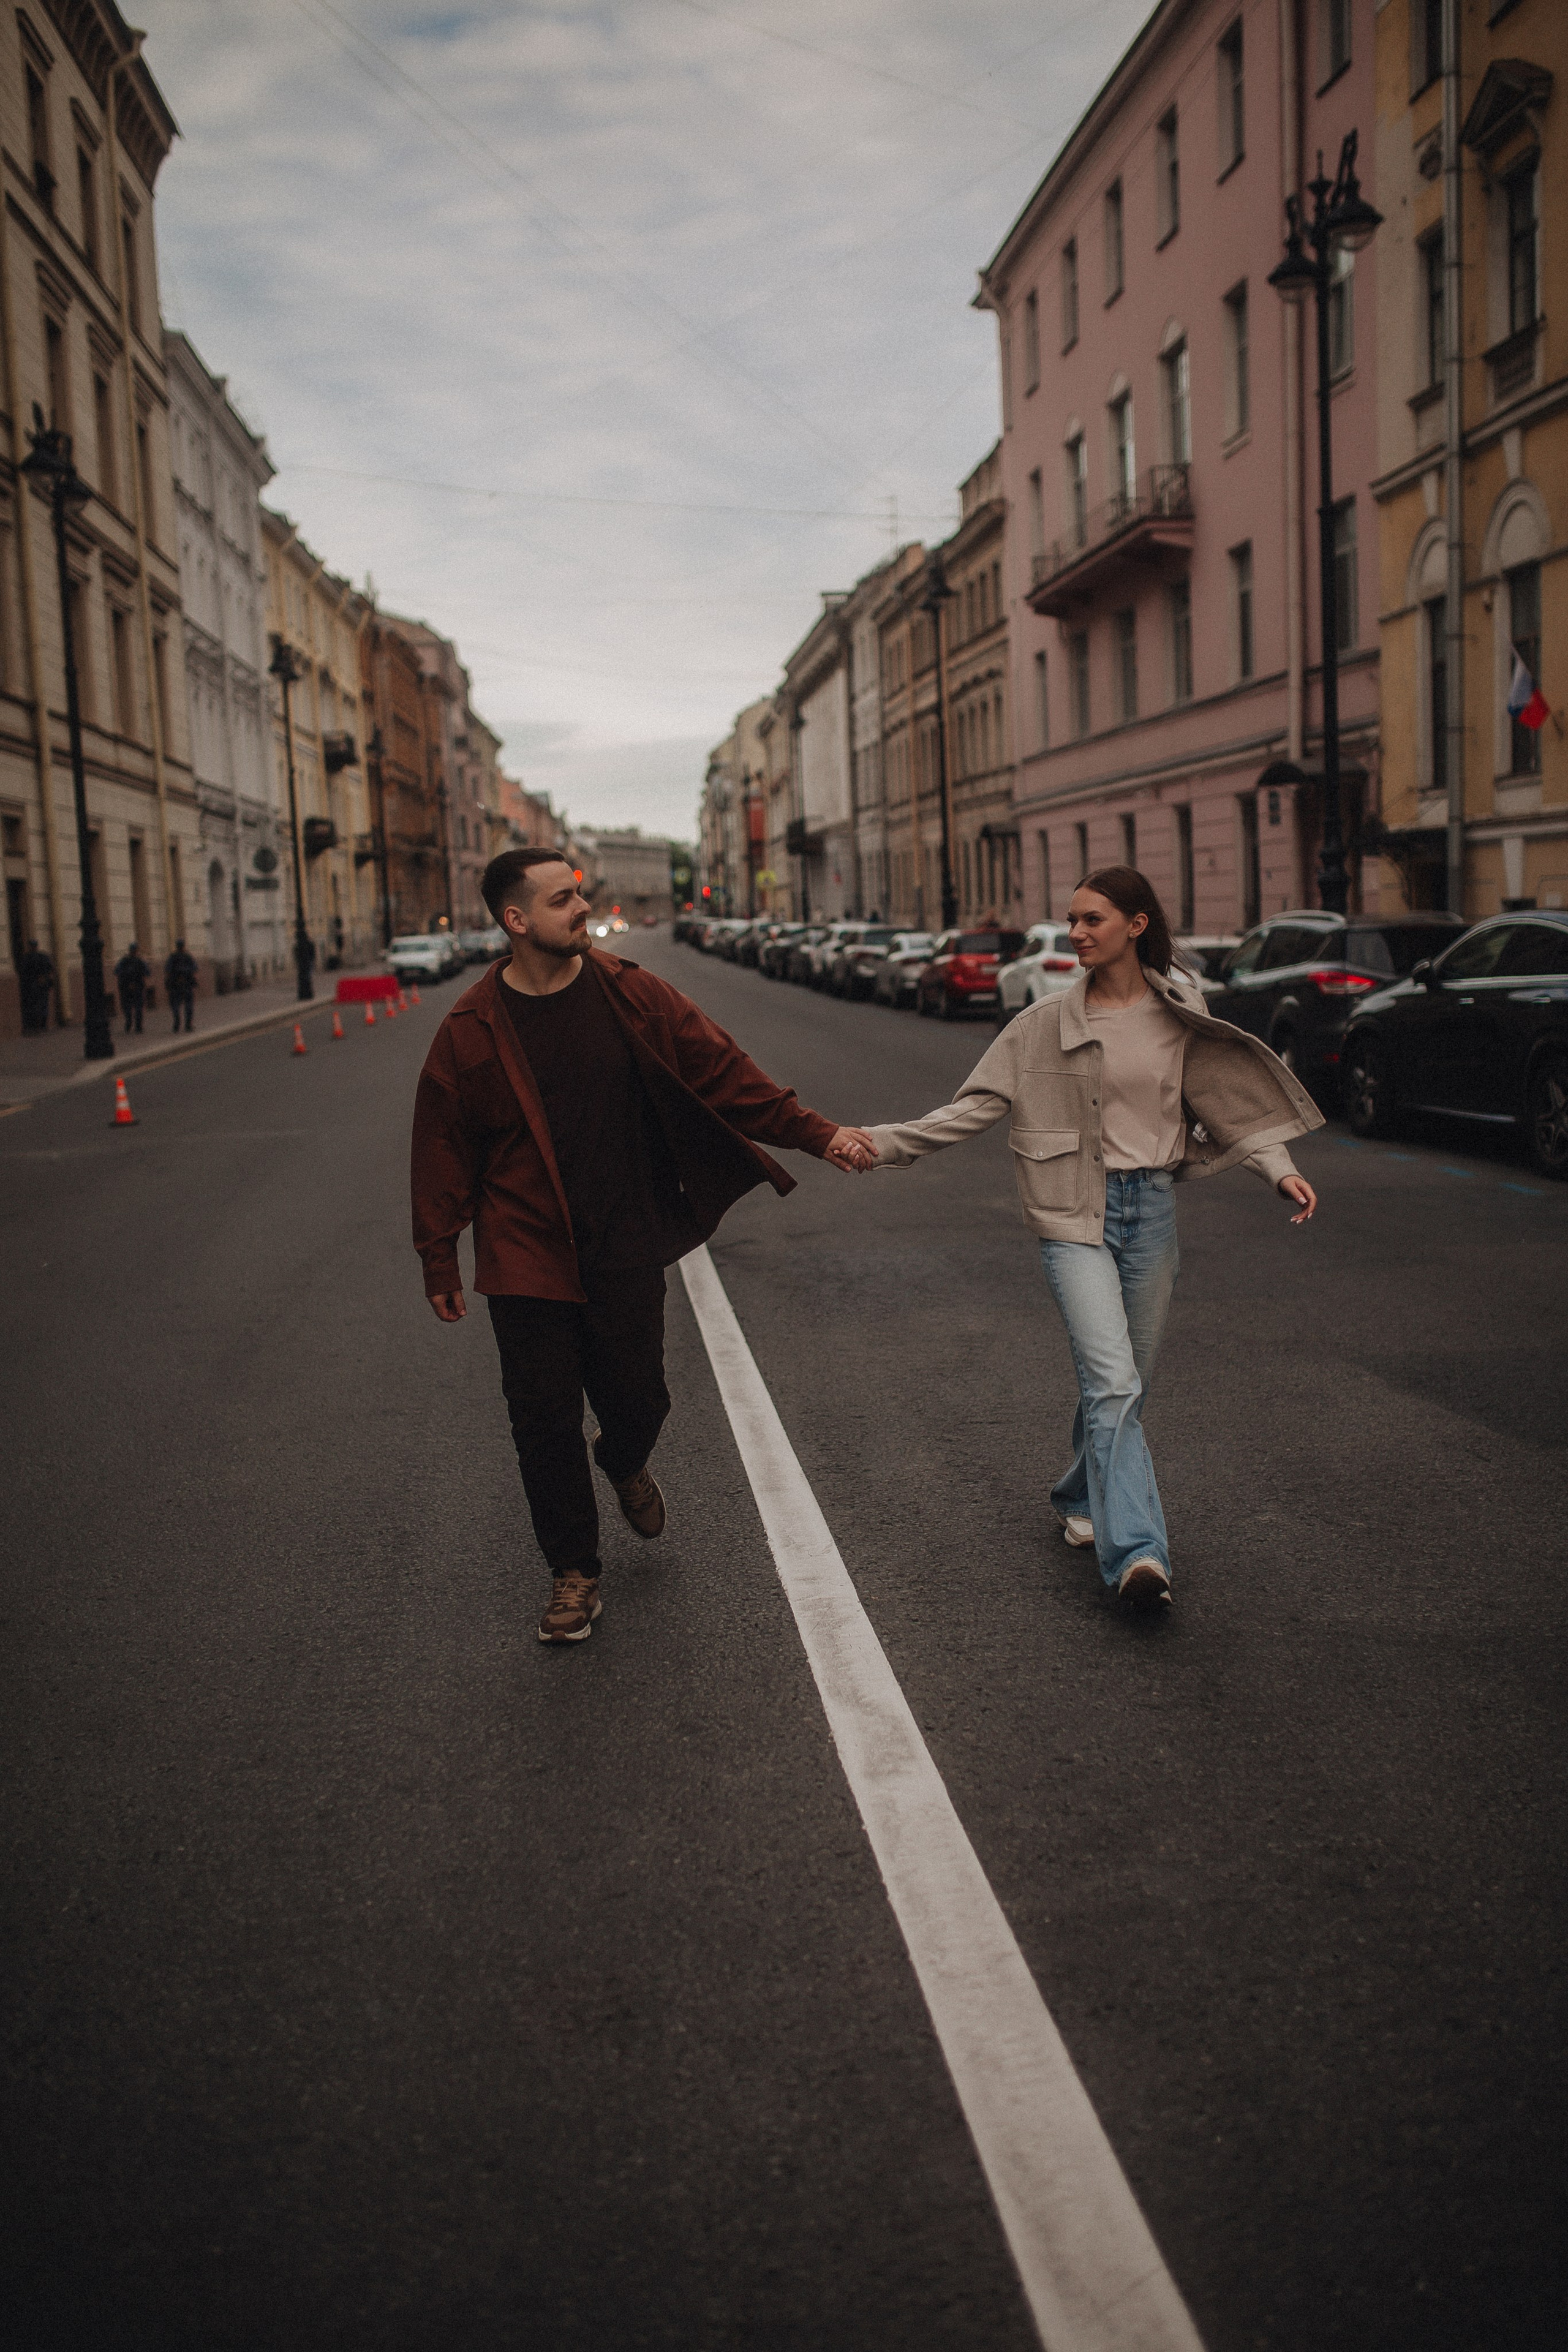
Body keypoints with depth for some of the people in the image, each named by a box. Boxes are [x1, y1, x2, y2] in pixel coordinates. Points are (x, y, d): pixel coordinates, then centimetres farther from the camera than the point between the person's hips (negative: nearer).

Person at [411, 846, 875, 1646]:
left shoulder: (631, 996, -3)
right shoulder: (471, 1031, -7)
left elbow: (723, 1074, 1)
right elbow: (444, 1150, 0)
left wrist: (815, 1133, -3)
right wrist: (439, 1262, 3)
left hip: (625, 1252, 2)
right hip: (526, 1259, -1)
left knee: (637, 1400, 8)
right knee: (545, 1422, 3)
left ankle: (625, 1464, 47)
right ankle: (573, 1573, 22)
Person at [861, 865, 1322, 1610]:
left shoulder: (1180, 1017, 5)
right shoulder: (1045, 1024, -1)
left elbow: (1228, 1107, 10)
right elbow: (977, 1104, -2)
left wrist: (1280, 1168, -4)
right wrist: (887, 1143, -10)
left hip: (1151, 1210, 3)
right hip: (1075, 1214, -3)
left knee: (1126, 1382, 12)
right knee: (1112, 1382, -16)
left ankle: (1080, 1498, 37)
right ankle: (1136, 1553, -20)